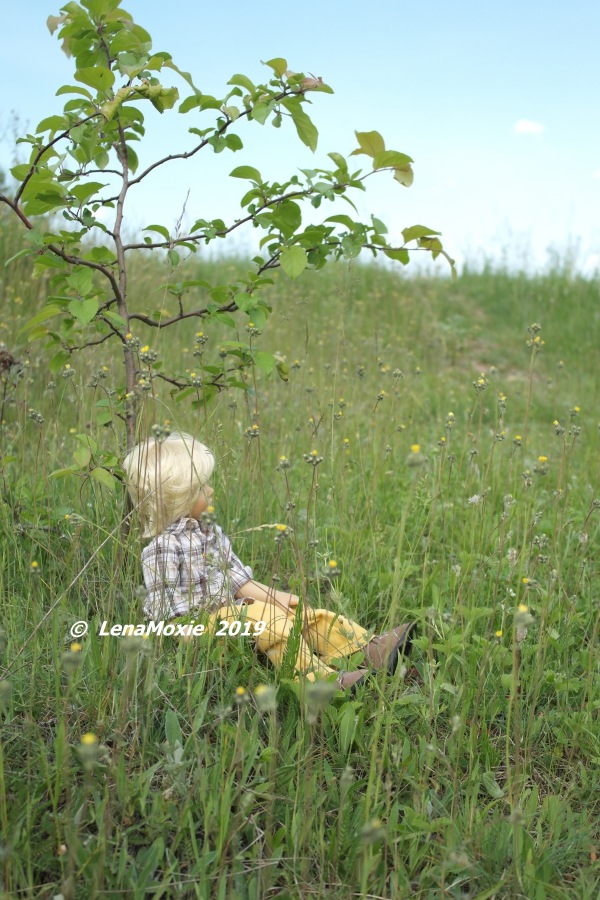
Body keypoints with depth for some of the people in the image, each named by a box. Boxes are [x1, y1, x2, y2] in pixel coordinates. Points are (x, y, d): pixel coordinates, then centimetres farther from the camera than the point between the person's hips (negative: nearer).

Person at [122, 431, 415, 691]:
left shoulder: (209, 531, 12)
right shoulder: (164, 548, -16)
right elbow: (163, 607, -17)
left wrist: (274, 596, 5)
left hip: (233, 605, 9)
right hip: (203, 620, -9)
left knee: (310, 615, -4)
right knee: (273, 623, -30)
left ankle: (370, 650, -11)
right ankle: (325, 680, -39)